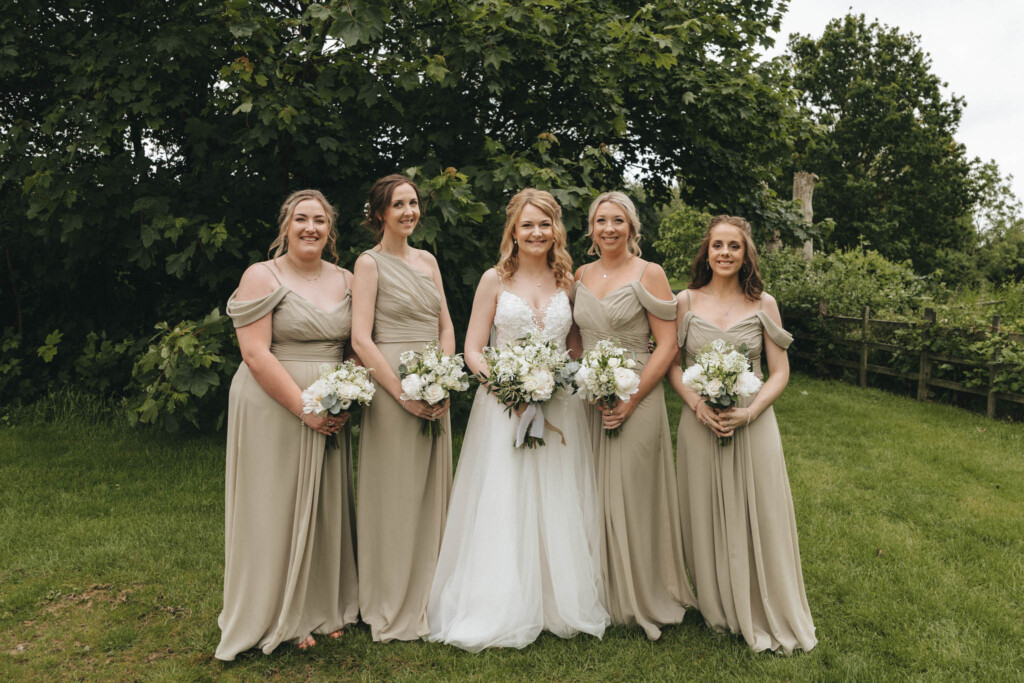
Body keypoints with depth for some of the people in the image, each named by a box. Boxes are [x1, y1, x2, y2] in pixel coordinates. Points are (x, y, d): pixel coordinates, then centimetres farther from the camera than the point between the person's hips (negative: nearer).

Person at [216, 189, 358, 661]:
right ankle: (278, 617, 21)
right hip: (274, 407, -5)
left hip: (331, 414, 5)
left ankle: (323, 606, 30)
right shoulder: (261, 277, -6)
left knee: (326, 505, 12)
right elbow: (255, 353, -14)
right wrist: (305, 408, -18)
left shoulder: (346, 281, 9)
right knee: (275, 507, 4)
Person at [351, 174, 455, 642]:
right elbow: (360, 339, -11)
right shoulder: (370, 262, -4)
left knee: (432, 491, 12)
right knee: (395, 494, 1)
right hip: (391, 385, -6)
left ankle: (427, 600, 27)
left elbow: (446, 327, 12)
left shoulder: (427, 260, 14)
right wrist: (404, 393, -16)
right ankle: (393, 612, 16)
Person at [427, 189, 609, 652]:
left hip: (559, 409, 2)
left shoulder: (568, 281, 9)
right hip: (503, 403, -2)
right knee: (502, 506, -1)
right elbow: (472, 349, 0)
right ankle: (500, 610, 11)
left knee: (558, 507, 6)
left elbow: (577, 348, 12)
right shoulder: (495, 280, 2)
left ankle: (562, 605, 21)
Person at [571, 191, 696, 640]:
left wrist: (631, 399, -16)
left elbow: (668, 345, -9)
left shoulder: (649, 274, -5)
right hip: (589, 399, 5)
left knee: (631, 495, 0)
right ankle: (602, 595, 26)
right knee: (593, 495, 9)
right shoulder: (582, 276, 11)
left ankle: (641, 600, 18)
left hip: (636, 397, -5)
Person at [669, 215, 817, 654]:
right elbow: (672, 365, 4)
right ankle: (716, 609, 27)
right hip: (700, 424, 1)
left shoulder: (763, 304, 2)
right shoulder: (686, 301, 2)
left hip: (753, 424, 0)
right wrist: (697, 404, -13)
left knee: (758, 519, 5)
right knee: (706, 518, 8)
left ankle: (766, 615, 23)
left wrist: (749, 411, -13)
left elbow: (780, 372, 2)